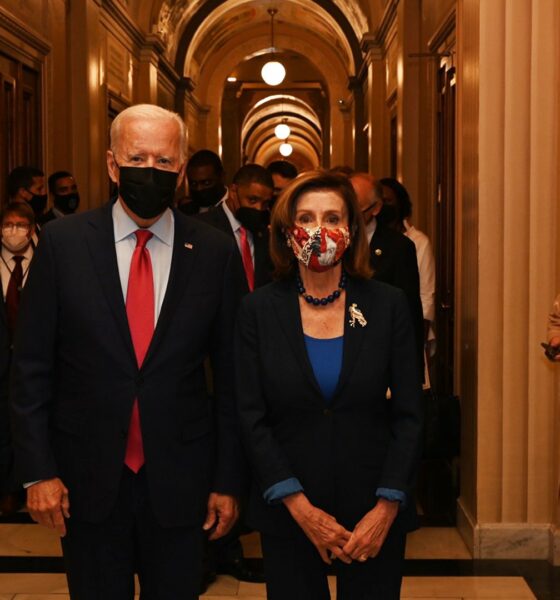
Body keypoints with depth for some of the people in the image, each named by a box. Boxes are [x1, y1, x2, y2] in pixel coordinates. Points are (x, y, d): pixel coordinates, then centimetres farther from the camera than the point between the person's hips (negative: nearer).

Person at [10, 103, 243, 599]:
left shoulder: (215, 252, -4)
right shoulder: (64, 242, -5)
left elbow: (231, 375, 0)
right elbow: (31, 366, -2)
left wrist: (228, 481, 1)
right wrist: (37, 470, -5)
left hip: (181, 480, 1)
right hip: (87, 479, 0)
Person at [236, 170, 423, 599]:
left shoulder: (389, 305, -2)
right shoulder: (259, 310, -2)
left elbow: (409, 414, -2)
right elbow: (251, 418, -5)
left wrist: (387, 507, -10)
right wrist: (301, 508, -11)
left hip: (376, 515, 0)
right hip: (287, 515, 0)